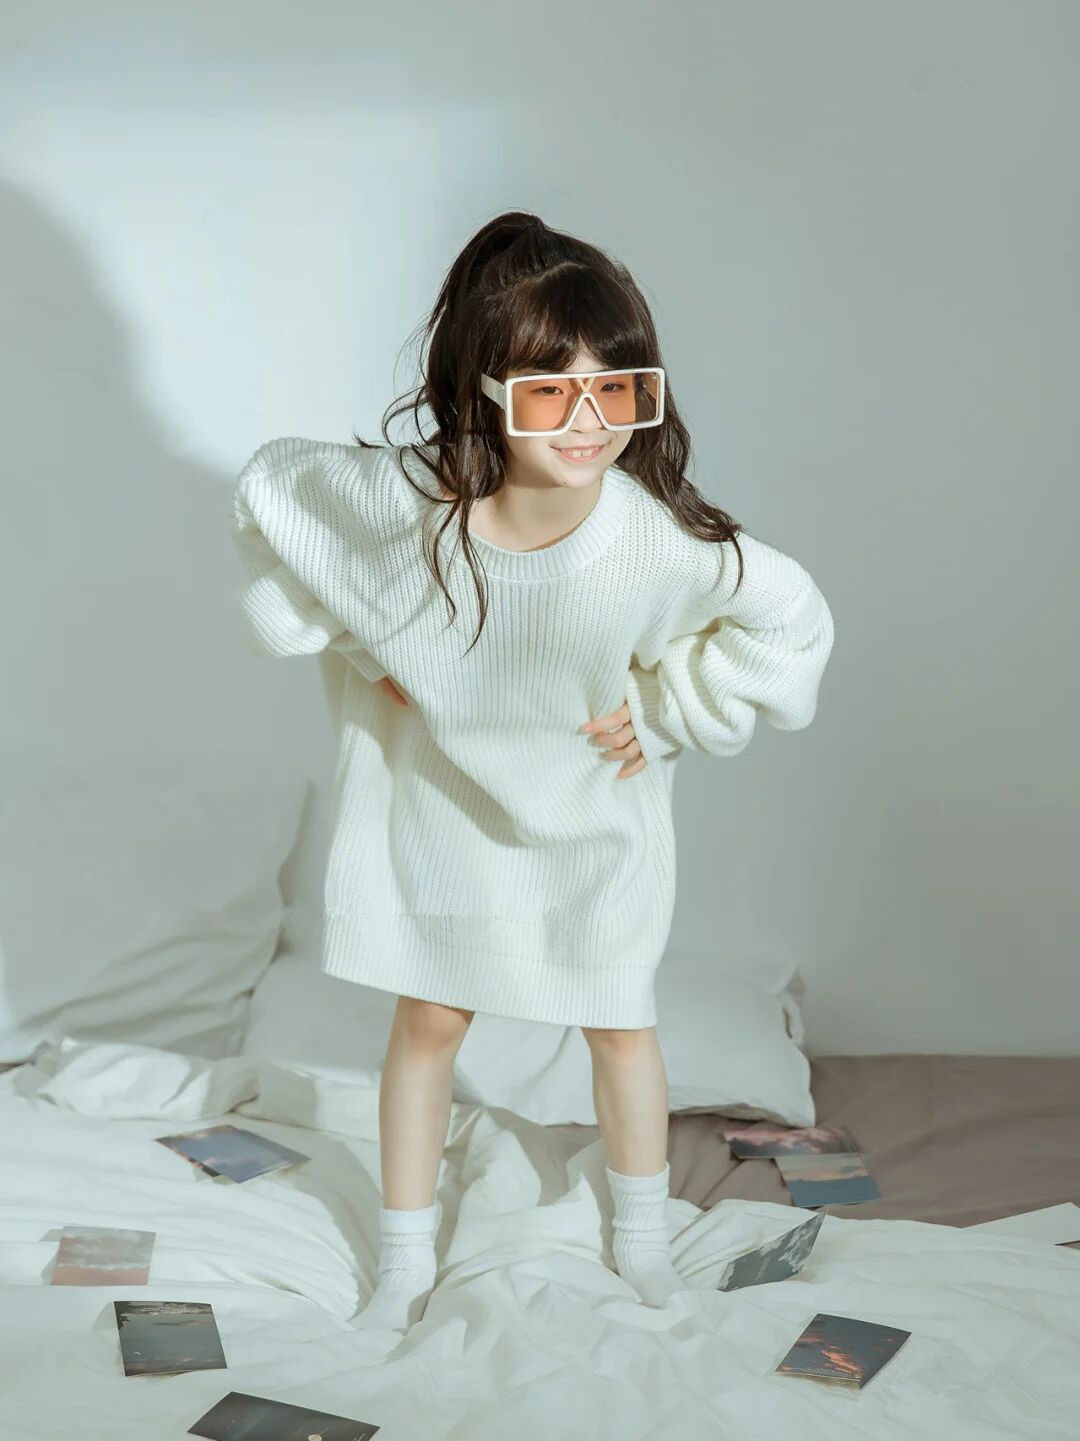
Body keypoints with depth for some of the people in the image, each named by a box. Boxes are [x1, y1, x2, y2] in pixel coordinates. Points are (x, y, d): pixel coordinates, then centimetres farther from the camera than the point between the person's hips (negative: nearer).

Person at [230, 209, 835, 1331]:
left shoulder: (663, 544, -33)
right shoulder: (402, 500, -32)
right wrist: (350, 643, -9)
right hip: (440, 804, 1)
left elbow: (793, 621, -14)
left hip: (594, 818, 0)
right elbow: (268, 486, -10)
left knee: (620, 1023, 17)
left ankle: (641, 1234, 46)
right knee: (429, 1022, 15)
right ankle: (405, 1258, 38)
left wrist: (665, 709, -14)